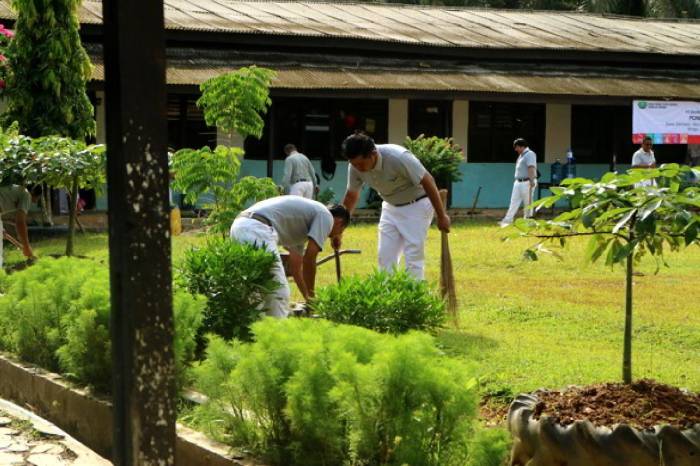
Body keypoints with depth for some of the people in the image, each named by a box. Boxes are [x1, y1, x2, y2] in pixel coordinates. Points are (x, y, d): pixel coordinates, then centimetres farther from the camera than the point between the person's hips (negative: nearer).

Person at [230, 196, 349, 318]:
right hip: (257, 229, -10)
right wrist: (310, 296, 10)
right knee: (279, 294, -5)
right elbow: (309, 258, 0)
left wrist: (307, 296, 40)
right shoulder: (326, 216, 8)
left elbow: (295, 262, 36)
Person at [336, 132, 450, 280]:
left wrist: (441, 216, -18)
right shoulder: (355, 166, -16)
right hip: (391, 207, 6)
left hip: (416, 205, -6)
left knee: (413, 258, -11)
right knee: (385, 258, 1)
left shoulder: (398, 157, -33)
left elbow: (428, 182, -24)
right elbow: (351, 196, 1)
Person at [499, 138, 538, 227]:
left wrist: (531, 180, -30)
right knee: (514, 202, 5)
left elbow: (531, 168, -22)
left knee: (527, 203, -2)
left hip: (526, 182, -9)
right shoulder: (521, 155, 18)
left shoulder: (530, 154, -11)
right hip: (518, 182, 9)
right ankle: (507, 220, 3)